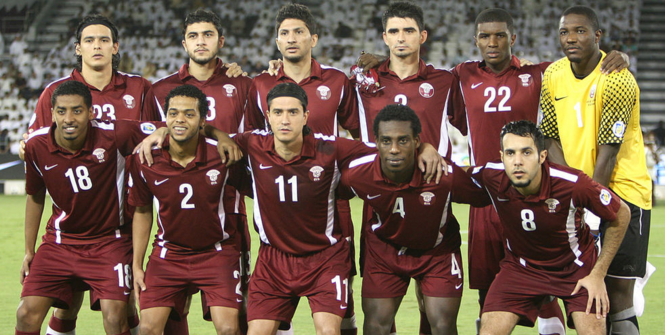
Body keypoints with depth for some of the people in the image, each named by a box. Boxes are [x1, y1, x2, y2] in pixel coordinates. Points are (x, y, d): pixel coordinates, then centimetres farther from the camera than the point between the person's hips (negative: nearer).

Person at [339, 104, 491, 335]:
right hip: (384, 246, 1)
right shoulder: (357, 174, -25)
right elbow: (335, 194, -1)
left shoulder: (446, 175, -31)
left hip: (438, 249, -1)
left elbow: (485, 197, -14)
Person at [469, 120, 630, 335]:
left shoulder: (573, 184, -30)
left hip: (575, 267, -1)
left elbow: (621, 215, -12)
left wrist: (598, 275, -10)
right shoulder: (490, 177, -23)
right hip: (521, 267, 2)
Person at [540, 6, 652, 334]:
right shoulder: (553, 75, 5)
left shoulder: (617, 81, -14)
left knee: (618, 294, -10)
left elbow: (608, 154, -16)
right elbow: (552, 139, 6)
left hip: (622, 190, -5)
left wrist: (591, 210, -17)